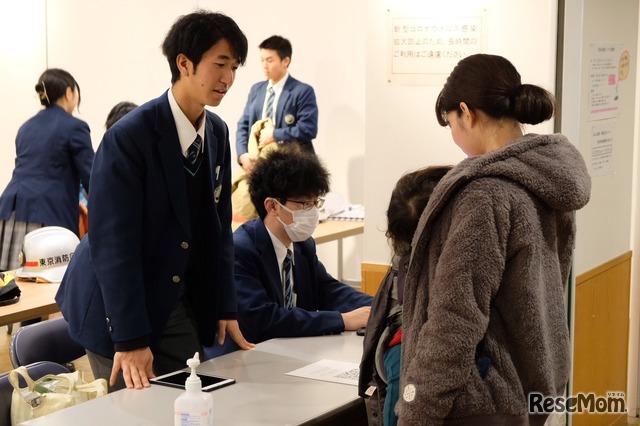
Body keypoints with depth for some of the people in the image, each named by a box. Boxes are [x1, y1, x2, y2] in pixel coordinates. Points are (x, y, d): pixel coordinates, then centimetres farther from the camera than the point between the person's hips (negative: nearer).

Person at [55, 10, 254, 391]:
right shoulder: (129, 137, -20)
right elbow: (113, 243, -23)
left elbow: (220, 228, 7)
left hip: (182, 304, 6)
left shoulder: (217, 133, 2)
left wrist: (226, 310, 3)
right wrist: (130, 338, -25)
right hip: (117, 306, -6)